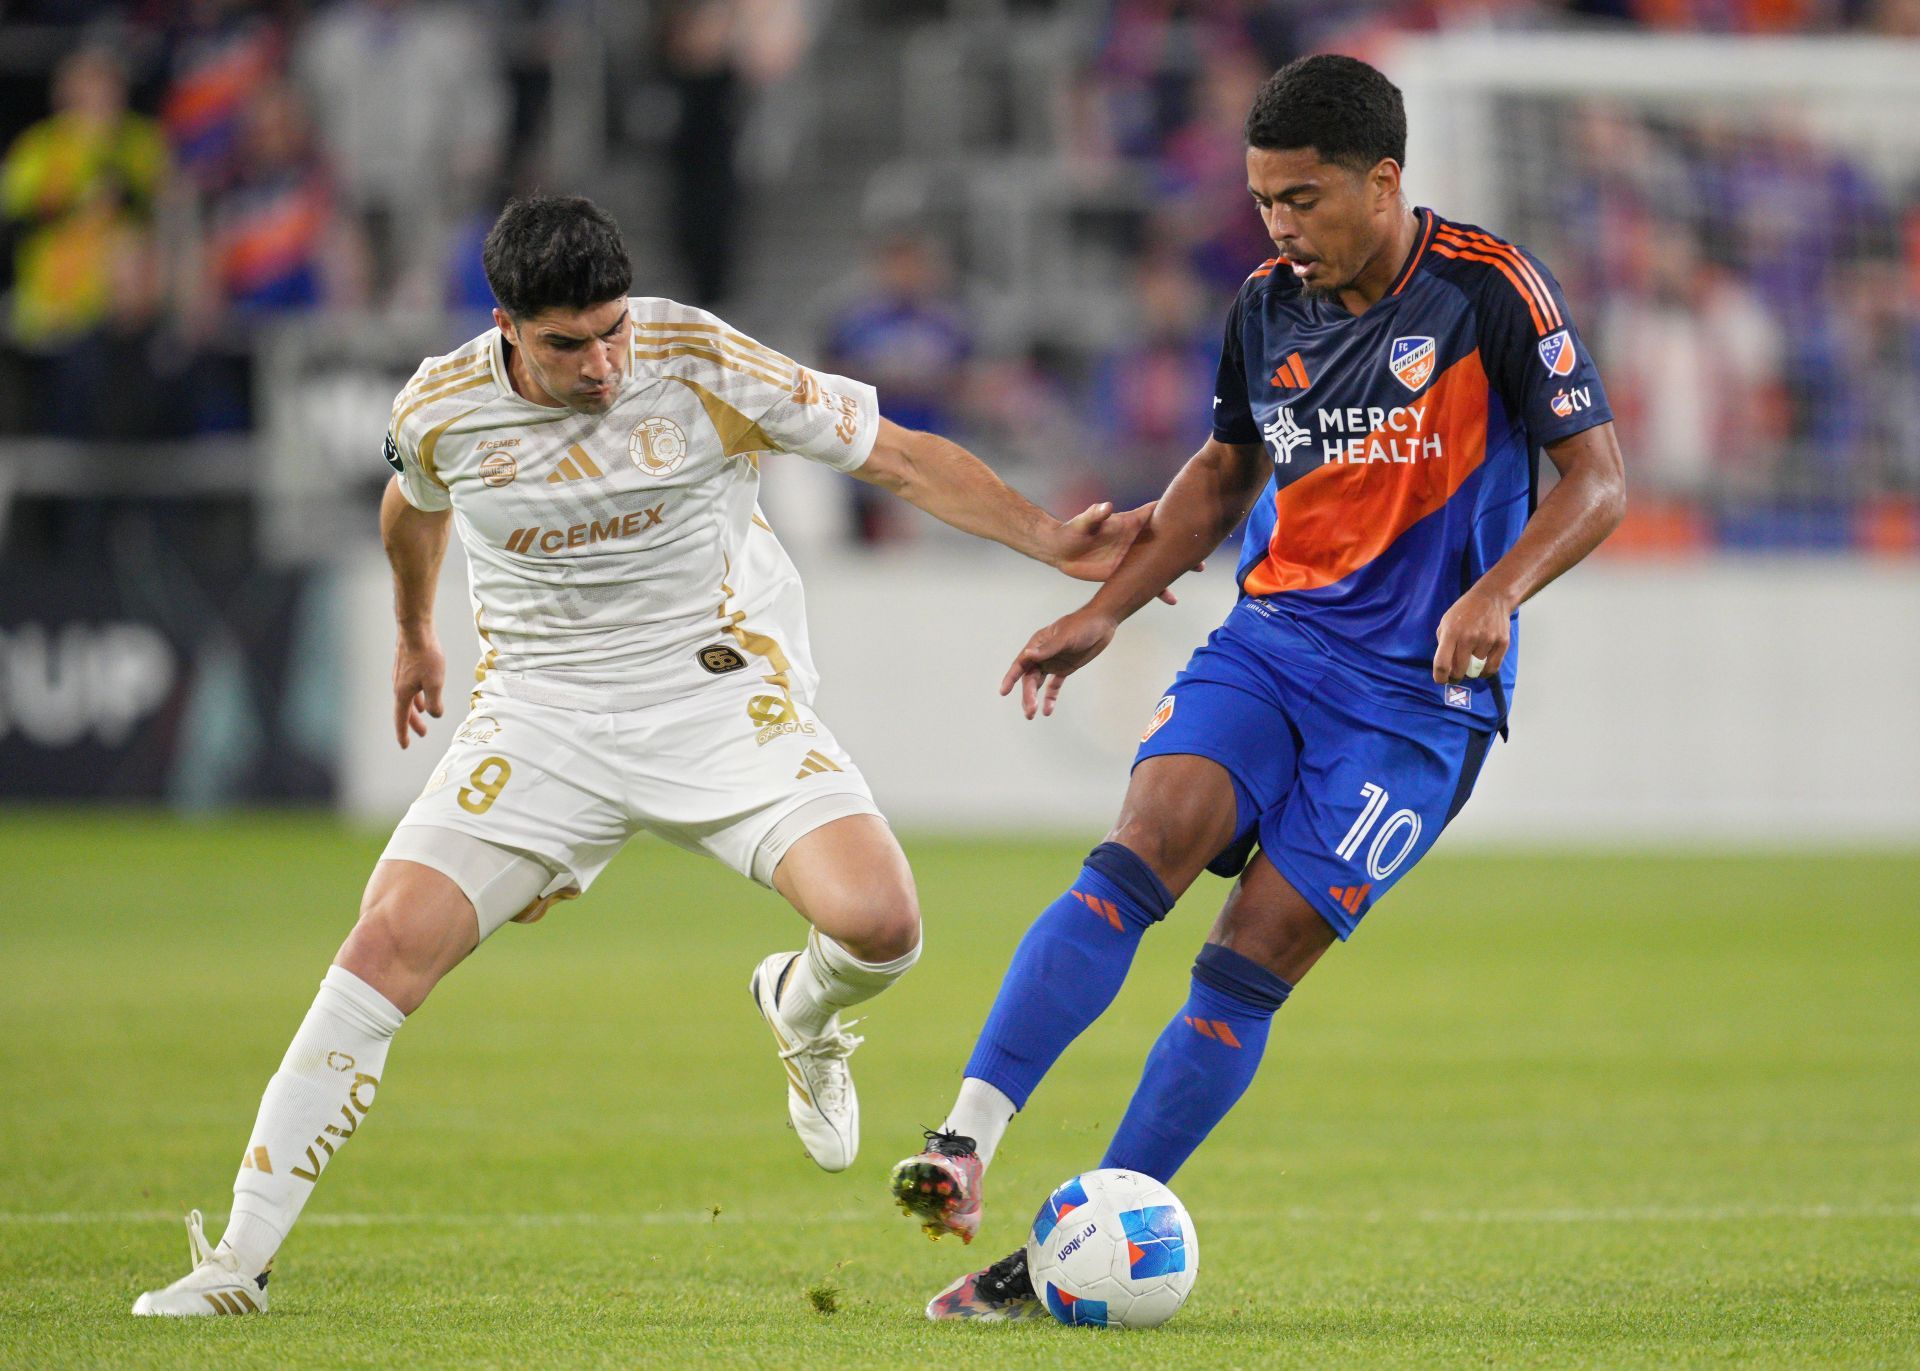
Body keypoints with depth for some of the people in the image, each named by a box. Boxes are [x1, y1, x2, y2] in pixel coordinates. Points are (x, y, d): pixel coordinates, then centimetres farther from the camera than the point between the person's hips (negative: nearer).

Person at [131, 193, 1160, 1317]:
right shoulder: (440, 412, -6)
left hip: (723, 698, -1)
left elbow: (902, 457, -5)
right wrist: (415, 635, 37)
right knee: (388, 945, -16)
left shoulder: (700, 365, -13)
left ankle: (804, 1016, 16)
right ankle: (240, 1261, -10)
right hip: (541, 712, 1)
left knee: (880, 924, -24)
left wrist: (1052, 542, -13)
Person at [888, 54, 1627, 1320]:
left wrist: (1496, 592, -24)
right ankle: (965, 1147, -30)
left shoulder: (1490, 289, -10)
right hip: (1268, 645, 4)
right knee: (1135, 860, -21)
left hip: (1416, 694, -4)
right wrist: (1104, 611, 14)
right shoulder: (1270, 304, 6)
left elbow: (1598, 479, -8)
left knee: (1247, 971, -10)